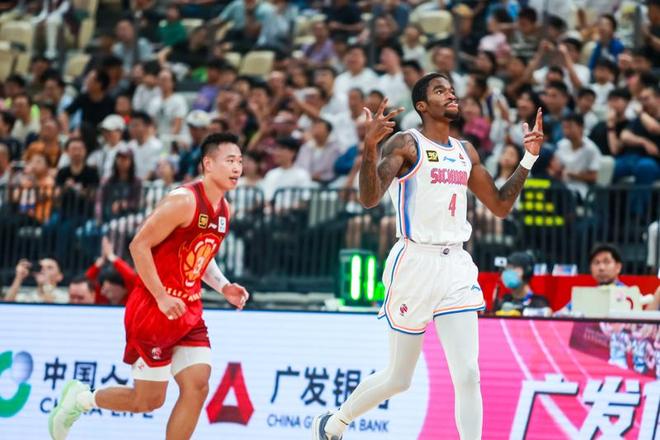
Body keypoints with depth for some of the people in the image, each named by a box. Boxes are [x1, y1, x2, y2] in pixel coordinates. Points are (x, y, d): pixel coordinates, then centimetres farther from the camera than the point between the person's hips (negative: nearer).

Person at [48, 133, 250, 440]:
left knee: (197, 387, -6)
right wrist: (162, 298, -22)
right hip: (153, 310, -8)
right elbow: (139, 246, -18)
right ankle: (81, 398, 24)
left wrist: (223, 286, 7)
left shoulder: (223, 209, 10)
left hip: (188, 311, 8)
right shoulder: (183, 201, -18)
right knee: (149, 399, -1)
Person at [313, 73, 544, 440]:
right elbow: (370, 199, -20)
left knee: (468, 376, -8)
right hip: (416, 262, -5)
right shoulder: (406, 144, -7)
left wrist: (529, 159, 10)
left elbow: (501, 206, 19)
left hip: (457, 266, 5)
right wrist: (371, 146, -34)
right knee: (399, 379, 8)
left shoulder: (466, 152, 13)